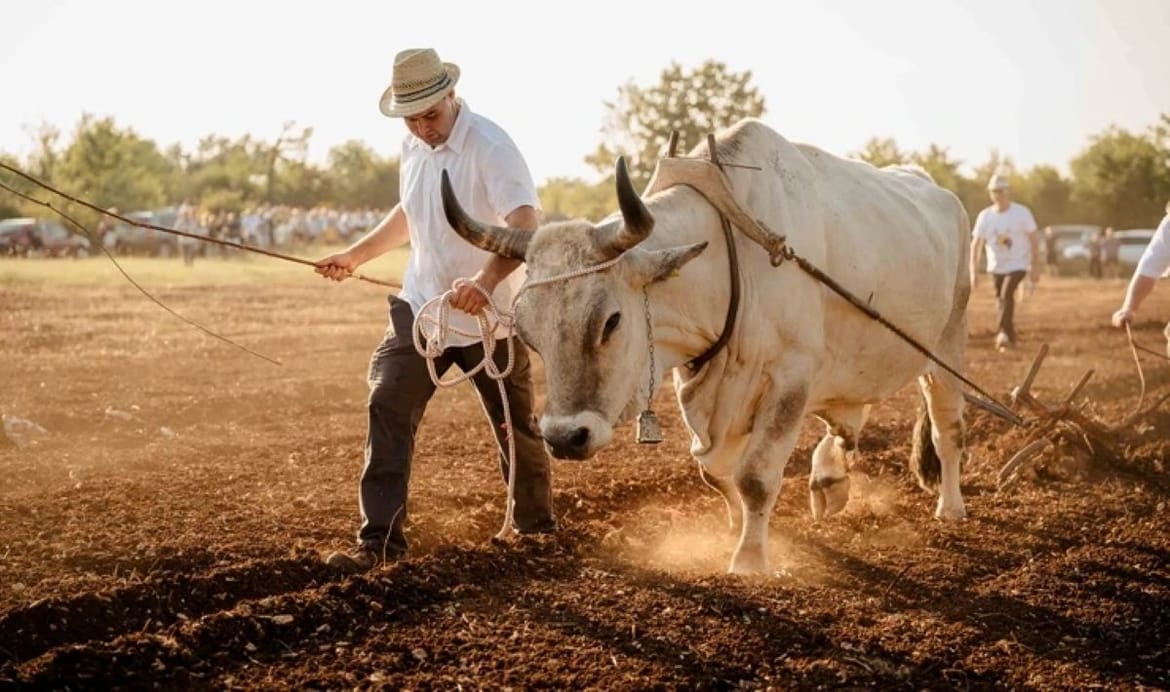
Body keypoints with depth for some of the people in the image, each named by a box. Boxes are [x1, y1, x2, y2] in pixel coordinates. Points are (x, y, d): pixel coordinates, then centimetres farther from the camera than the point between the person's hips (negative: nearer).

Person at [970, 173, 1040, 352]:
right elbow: (976, 244, 0)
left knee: (1006, 294, -23)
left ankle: (1002, 332, -27)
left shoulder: (1021, 213, -8)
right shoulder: (985, 216, -1)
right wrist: (973, 271, -7)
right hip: (996, 267, 4)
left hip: (1017, 265, -4)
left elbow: (1033, 240, -4)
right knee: (1002, 299, 7)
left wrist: (1035, 267, -7)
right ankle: (1010, 340, 19)